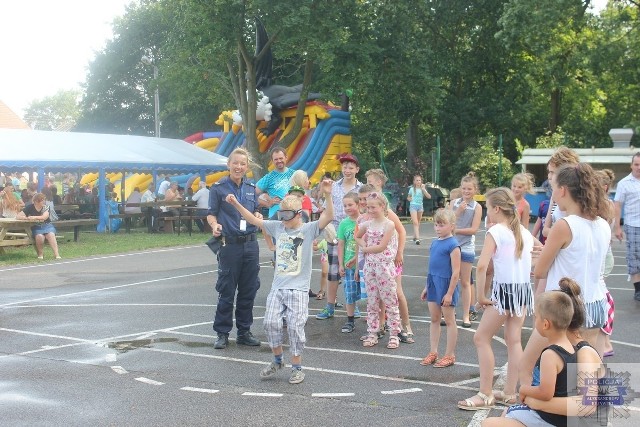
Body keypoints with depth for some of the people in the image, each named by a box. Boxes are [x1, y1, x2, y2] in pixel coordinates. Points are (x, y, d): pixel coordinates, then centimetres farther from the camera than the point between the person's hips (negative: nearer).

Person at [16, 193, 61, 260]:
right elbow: (18, 216, -6)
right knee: (39, 237, -34)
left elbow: (44, 217, -18)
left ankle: (56, 254, -39)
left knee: (51, 235, -31)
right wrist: (27, 218, -22)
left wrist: (34, 217, -29)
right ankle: (40, 254, -11)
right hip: (37, 227, -1)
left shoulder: (46, 207, 1)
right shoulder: (30, 208, -2)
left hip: (47, 225, 1)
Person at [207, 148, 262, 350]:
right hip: (229, 245, -4)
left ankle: (244, 331, 21)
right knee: (226, 291, 0)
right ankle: (222, 333, 11)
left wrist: (258, 216, -4)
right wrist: (214, 225, -21)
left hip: (250, 244, 4)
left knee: (249, 290, 9)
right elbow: (211, 213, -2)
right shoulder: (218, 188, -3)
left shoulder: (251, 188, 10)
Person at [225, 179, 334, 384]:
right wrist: (236, 204, 8)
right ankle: (277, 360, 20)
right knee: (271, 322, -3)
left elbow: (328, 217, -20)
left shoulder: (308, 229, -5)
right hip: (278, 286, 4)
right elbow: (254, 220, 16)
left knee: (295, 326, -5)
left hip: (299, 288, -4)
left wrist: (328, 195, -34)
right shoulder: (277, 227, 9)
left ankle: (297, 367, 11)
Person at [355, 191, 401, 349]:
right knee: (372, 302, 10)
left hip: (385, 265, -6)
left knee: (390, 301, 1)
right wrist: (364, 246, 5)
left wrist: (366, 249, -5)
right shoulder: (367, 224, 6)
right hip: (369, 265, 6)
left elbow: (381, 247, -16)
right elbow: (357, 237, 23)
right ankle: (372, 333, 18)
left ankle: (394, 334, 8)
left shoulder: (389, 224, -10)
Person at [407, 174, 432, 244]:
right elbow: (408, 197, 18)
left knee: (418, 223, 11)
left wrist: (423, 189, -17)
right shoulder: (412, 189, 2)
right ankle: (417, 238, -23)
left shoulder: (423, 189, 2)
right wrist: (410, 199, -5)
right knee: (415, 223, -15)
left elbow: (429, 197, -10)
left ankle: (415, 236, 25)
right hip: (413, 206, -3)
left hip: (420, 206, 3)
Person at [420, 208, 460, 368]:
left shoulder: (453, 245, -15)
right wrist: (427, 287, 18)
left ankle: (450, 355, 14)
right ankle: (433, 352, 22)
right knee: (434, 319, 13)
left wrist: (450, 293, -18)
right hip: (433, 284, 8)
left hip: (446, 284, -8)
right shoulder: (435, 242, 9)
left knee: (449, 320, 4)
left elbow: (455, 272, -17)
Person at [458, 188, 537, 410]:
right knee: (514, 340, 12)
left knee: (481, 339, 2)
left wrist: (481, 296, -14)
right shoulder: (524, 232, 9)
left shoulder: (495, 232, -12)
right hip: (524, 289, 8)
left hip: (504, 290, -7)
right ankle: (509, 393, 17)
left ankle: (485, 395, 2)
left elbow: (481, 266, -21)